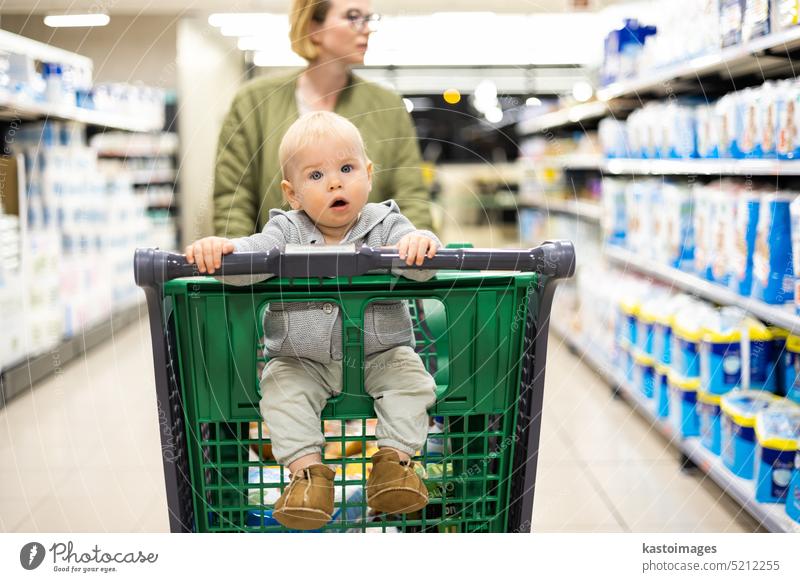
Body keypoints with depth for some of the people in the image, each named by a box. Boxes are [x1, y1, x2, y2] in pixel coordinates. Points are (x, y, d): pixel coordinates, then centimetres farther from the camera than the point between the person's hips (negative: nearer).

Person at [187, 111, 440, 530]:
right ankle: (307, 469, -14)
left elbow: (419, 268, -25)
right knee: (281, 388, -20)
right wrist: (220, 248, -48)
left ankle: (395, 457, -11)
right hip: (302, 359, 1)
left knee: (410, 377, -20)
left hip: (379, 352, 0)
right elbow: (252, 254, -25)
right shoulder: (287, 232, -7)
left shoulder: (384, 225, -8)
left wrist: (420, 243, -51)